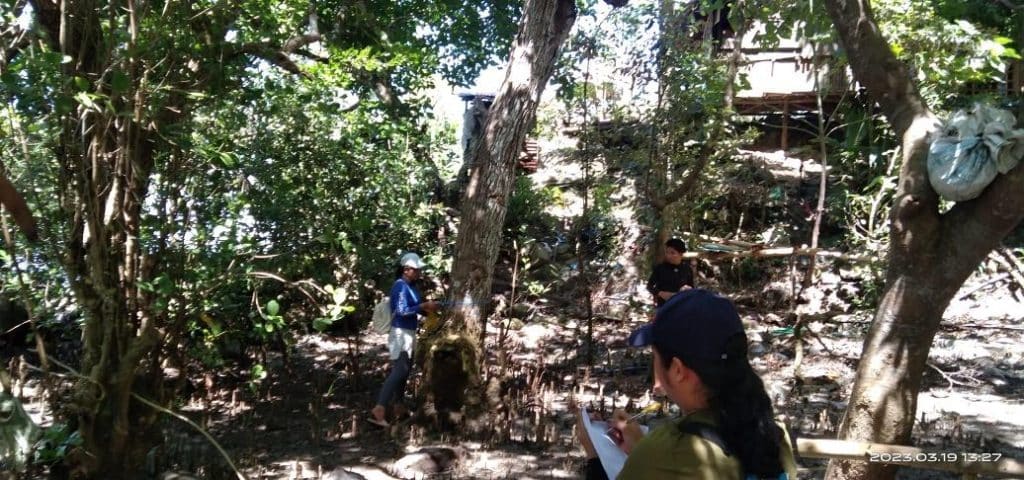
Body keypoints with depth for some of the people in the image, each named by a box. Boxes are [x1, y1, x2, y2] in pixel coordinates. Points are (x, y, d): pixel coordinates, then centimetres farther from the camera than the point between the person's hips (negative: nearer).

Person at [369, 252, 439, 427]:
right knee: (398, 370, -16)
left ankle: (399, 406, 26)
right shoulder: (400, 286, -16)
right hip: (401, 333, -10)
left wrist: (427, 308, -1)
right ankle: (378, 410, -20)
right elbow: (402, 310, -24)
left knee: (404, 370, 16)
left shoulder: (412, 286, 12)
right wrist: (424, 306, -21)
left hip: (409, 333, 10)